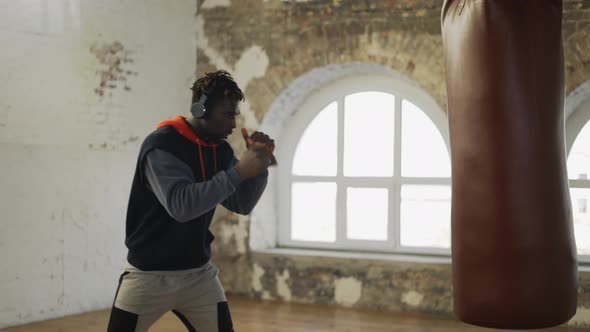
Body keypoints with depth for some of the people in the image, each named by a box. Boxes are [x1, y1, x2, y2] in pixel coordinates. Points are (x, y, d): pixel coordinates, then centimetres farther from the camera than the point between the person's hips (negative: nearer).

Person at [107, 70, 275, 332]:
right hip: (149, 274, -5)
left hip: (199, 273, 6)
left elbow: (242, 204, 5)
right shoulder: (161, 145, -18)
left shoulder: (220, 150, 3)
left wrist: (259, 165, -11)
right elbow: (181, 205, -31)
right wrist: (239, 172, -32)